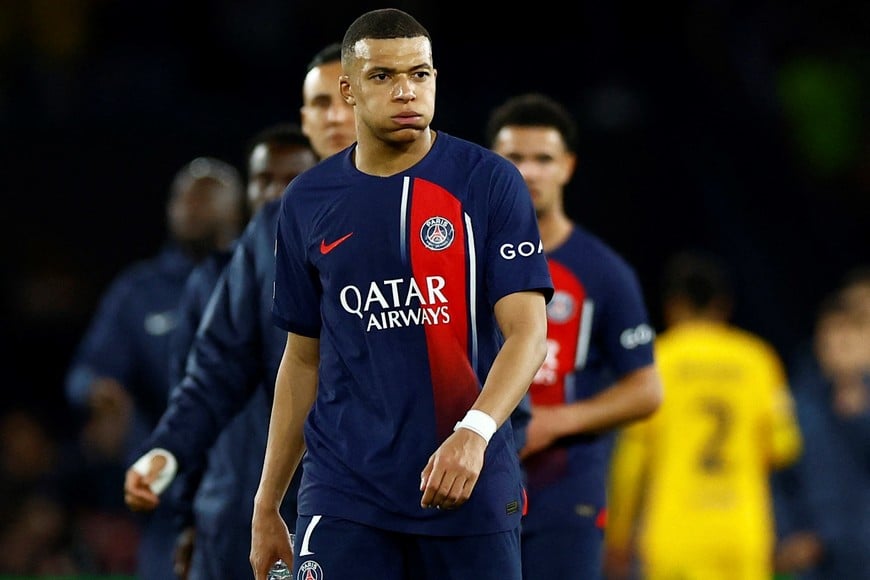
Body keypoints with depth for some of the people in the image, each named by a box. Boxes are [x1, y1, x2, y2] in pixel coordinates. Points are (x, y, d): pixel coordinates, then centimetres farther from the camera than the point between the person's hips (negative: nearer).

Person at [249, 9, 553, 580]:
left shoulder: (489, 182, -2)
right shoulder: (308, 202, 8)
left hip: (472, 490, -2)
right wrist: (267, 505, 13)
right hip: (345, 494, 2)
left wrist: (474, 431, -28)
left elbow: (527, 330, -10)